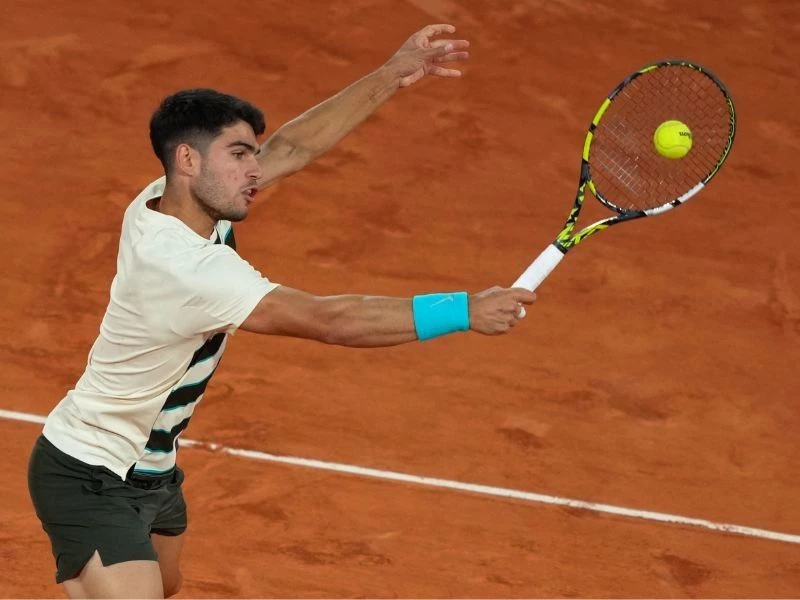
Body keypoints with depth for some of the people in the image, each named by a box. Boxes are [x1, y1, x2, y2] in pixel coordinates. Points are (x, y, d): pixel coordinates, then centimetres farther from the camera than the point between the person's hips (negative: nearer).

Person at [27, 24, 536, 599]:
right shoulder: (181, 265, -33)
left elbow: (291, 146, 2)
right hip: (91, 483, -11)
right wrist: (464, 312, -33)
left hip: (148, 468, 11)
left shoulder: (171, 201, -7)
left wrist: (392, 76, -6)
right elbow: (329, 320, -36)